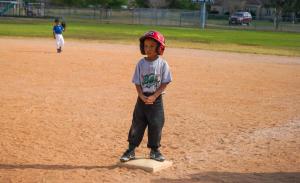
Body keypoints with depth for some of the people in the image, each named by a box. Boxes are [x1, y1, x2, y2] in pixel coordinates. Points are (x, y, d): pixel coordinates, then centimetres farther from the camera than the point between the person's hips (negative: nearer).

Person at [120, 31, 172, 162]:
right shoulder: (141, 63, 1)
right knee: (137, 124, 5)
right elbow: (137, 83, 1)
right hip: (142, 98, 2)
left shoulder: (163, 64, -5)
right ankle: (131, 150, 13)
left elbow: (164, 83, -6)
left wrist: (154, 96, -15)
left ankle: (154, 150, 20)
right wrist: (142, 97, -13)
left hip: (156, 99, -1)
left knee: (156, 125, 4)